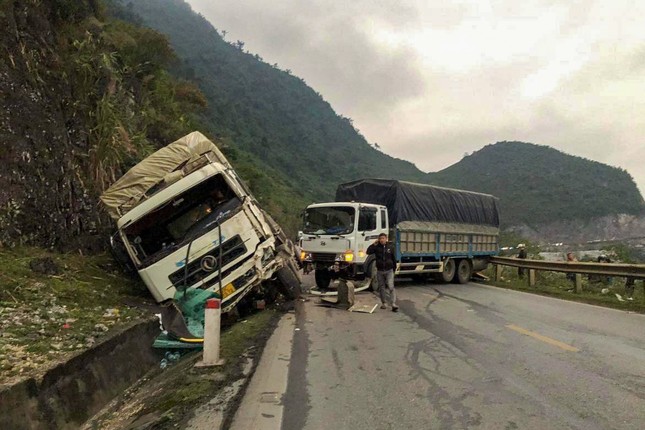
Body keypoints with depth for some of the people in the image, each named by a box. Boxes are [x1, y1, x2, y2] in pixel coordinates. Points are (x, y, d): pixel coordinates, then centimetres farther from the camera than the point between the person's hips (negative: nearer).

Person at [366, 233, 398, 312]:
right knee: (381, 288, 11)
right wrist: (374, 244, -17)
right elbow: (368, 252, -12)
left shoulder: (390, 247, 1)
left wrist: (394, 269, 12)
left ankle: (393, 305, -16)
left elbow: (394, 259, 10)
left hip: (389, 271, -2)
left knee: (391, 287, -12)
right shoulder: (377, 247, 1)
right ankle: (383, 303, 24)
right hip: (380, 271, 2)